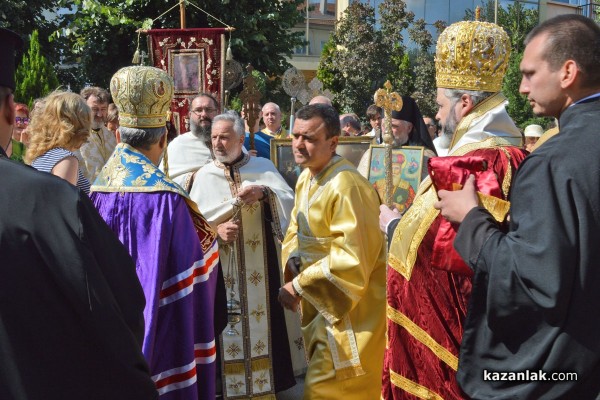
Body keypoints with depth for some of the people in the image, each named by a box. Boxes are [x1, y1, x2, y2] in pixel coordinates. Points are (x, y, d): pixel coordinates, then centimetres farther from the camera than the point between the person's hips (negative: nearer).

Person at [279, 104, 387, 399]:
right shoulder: (306, 178, 6)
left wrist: (299, 286, -22)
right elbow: (298, 227, 15)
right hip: (321, 298, 9)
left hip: (351, 304, -9)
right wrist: (293, 259, -7)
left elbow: (351, 259, -27)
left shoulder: (346, 186, -25)